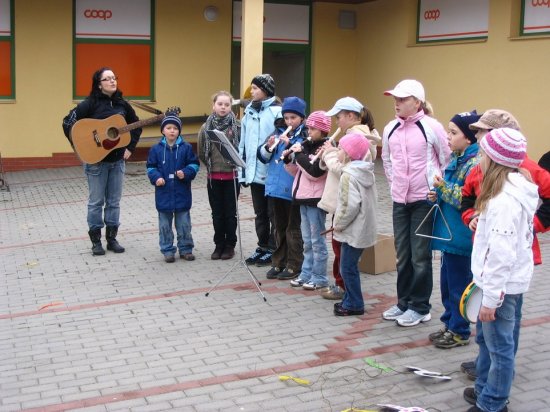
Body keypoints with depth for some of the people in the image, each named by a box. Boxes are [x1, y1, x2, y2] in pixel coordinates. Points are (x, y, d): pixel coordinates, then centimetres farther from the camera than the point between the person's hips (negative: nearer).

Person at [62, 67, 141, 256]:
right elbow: (68, 123, -14)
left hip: (117, 160, 4)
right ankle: (96, 240, 14)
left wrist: (130, 147, 7)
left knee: (114, 202, 9)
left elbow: (136, 125, 17)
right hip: (96, 160, -4)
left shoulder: (122, 104, 5)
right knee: (96, 201, 4)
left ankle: (112, 238, 19)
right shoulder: (90, 103, -10)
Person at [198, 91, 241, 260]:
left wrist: (236, 164, -5)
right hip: (213, 177, 2)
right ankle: (219, 244, 23)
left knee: (230, 213, 7)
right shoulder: (206, 127, 0)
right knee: (217, 213, 11)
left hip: (232, 176, -2)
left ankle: (230, 245, 19)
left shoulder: (237, 126, -7)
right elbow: (201, 153, 7)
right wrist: (211, 165, 5)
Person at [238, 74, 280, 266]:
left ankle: (272, 249, 15)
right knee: (259, 213, 16)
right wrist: (242, 168, 10)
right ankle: (262, 246, 27)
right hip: (254, 172, 7)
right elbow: (243, 143, 13)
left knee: (273, 213, 5)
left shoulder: (277, 111, -11)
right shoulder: (249, 112, 11)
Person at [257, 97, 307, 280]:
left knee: (293, 228, 4)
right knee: (279, 227, 15)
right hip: (276, 187, 6)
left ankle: (294, 266, 13)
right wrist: (269, 147, -11)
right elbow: (262, 157, 8)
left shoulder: (306, 135, -6)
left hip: (293, 189, -6)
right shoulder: (279, 133, 9)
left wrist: (289, 145, -25)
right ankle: (278, 263, 25)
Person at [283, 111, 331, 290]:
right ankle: (306, 274, 23)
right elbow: (296, 172, 15)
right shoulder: (307, 145, 11)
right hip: (303, 198, 8)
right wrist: (288, 159, -3)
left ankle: (319, 278, 8)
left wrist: (299, 154, -18)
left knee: (317, 240, 0)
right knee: (307, 240, 15)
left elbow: (314, 173, -23)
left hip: (316, 199, -8)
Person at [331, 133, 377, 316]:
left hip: (354, 230, -10)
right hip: (364, 228, 10)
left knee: (348, 267, 0)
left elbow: (350, 205, -27)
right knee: (349, 266, 19)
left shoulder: (349, 175, -18)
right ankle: (350, 299, 28)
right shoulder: (366, 172, 9)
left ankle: (354, 304, 8)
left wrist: (338, 224, -13)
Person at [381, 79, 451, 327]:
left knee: (420, 255, 2)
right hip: (400, 201, 6)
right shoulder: (390, 129, 4)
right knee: (403, 255, 14)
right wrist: (395, 183, 14)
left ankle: (420, 307, 14)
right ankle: (404, 302, 27)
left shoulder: (431, 127, -11)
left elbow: (448, 160, -3)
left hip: (424, 200, -5)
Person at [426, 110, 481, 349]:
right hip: (448, 232, 9)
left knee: (458, 284, 4)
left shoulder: (475, 164, -18)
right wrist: (437, 194, 4)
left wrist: (444, 188, -21)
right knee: (447, 282, 18)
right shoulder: (456, 159, 11)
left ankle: (460, 331, 18)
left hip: (461, 236, -9)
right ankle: (450, 324, 32)